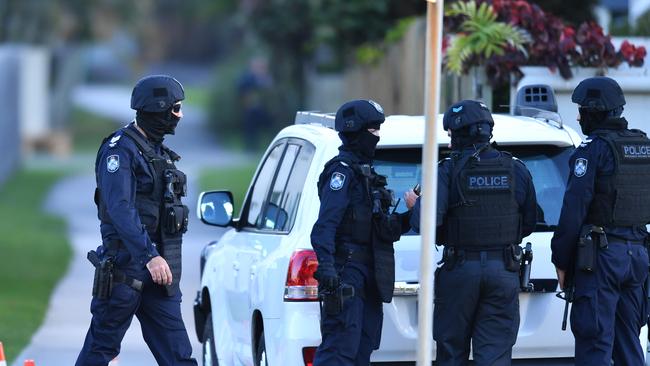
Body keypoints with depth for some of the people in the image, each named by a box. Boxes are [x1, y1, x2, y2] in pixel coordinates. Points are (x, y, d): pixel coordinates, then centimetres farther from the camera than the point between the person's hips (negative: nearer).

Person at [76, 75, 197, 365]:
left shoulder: (158, 151, 16)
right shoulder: (120, 150, -12)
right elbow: (120, 208, -23)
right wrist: (150, 256, -30)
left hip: (158, 267, 8)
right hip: (126, 263, -8)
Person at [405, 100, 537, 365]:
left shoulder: (448, 171, -9)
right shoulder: (517, 170, 3)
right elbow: (529, 224, 7)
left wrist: (415, 205, 3)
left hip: (460, 270, -2)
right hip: (504, 272, 2)